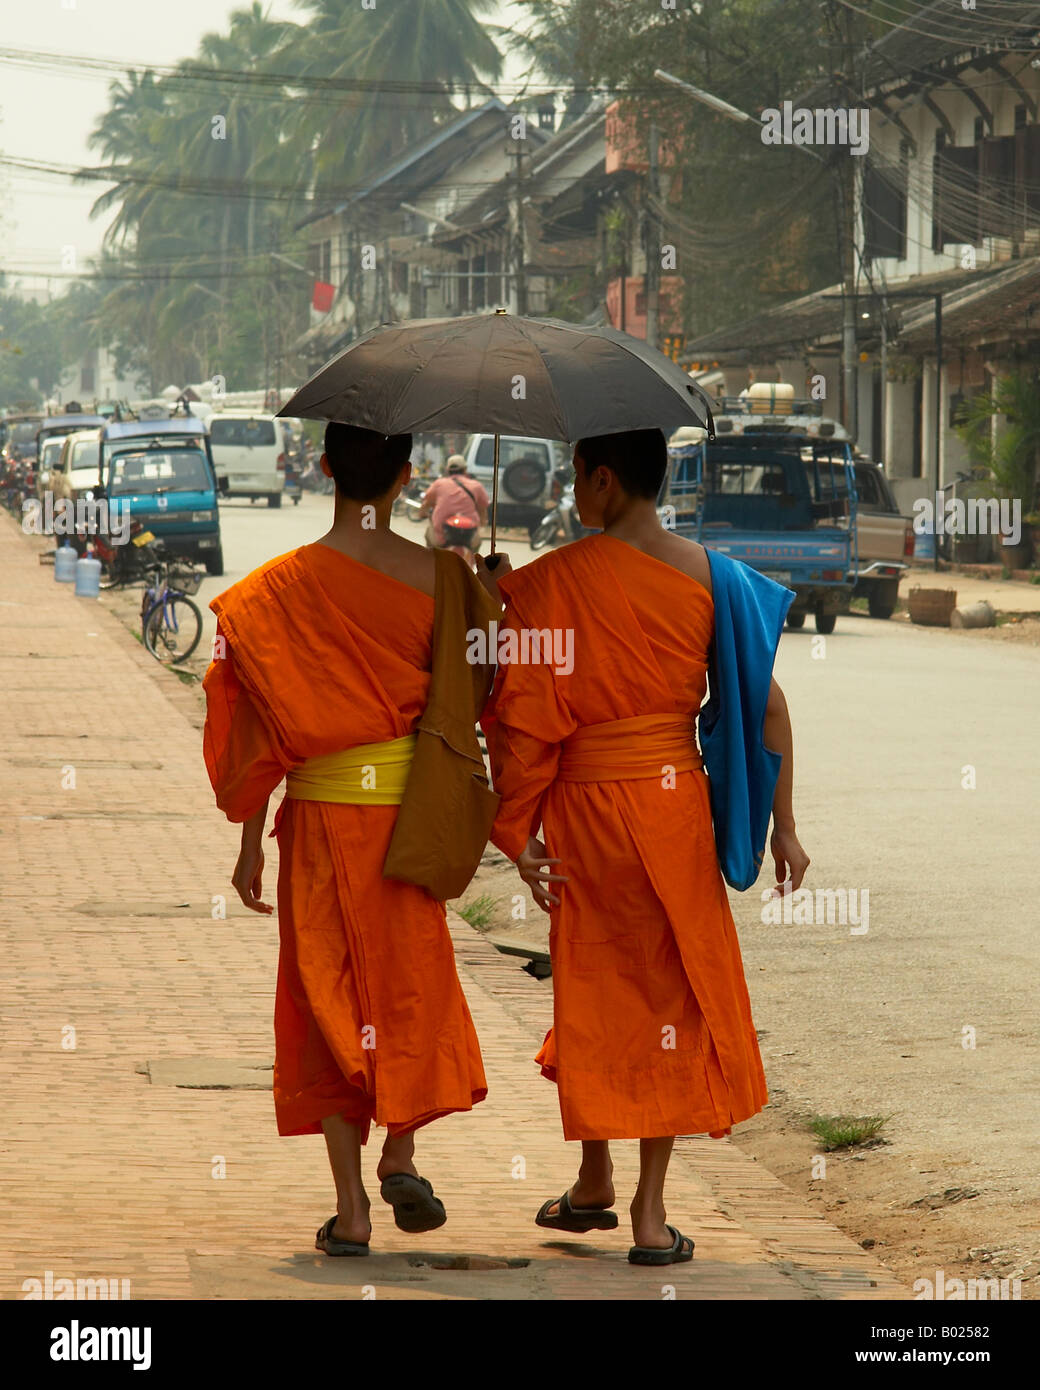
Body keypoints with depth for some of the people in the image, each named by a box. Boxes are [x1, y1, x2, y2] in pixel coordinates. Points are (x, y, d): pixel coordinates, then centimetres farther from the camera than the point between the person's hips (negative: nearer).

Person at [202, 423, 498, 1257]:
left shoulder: (287, 585, -7)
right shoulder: (436, 577, -6)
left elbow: (265, 723, -5)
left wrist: (251, 841, 3)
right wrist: (492, 612, 13)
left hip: (321, 811, -1)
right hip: (408, 804, 1)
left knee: (330, 991, 6)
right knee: (411, 976, 19)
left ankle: (350, 1208, 3)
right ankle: (401, 1151, 5)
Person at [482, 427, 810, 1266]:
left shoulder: (554, 582, -12)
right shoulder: (706, 573, -2)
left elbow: (528, 717, -13)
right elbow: (766, 701, -3)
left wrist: (518, 831, -4)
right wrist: (782, 825, 4)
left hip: (590, 805, -2)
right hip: (681, 801, 2)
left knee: (596, 990, 14)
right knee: (676, 991, 9)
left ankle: (595, 1185, 28)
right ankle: (651, 1212, 7)